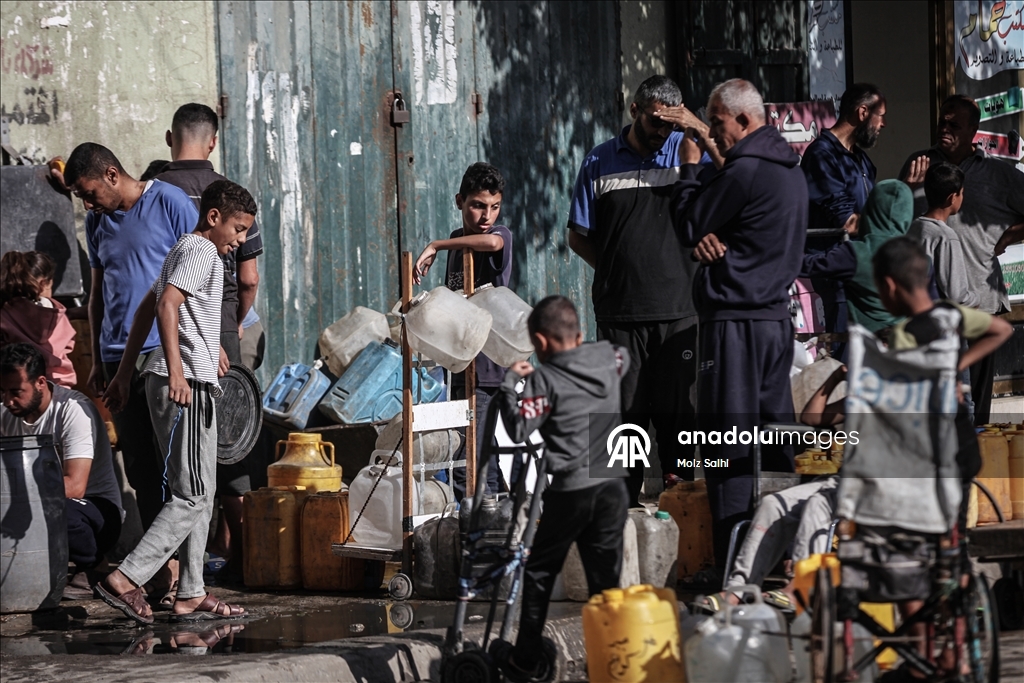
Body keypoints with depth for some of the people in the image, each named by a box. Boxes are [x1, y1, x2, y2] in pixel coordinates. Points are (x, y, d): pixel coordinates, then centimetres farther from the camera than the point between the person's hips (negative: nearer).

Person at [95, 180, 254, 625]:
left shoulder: (185, 250, 23)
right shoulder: (201, 250, -8)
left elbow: (146, 310, 25)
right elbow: (166, 304, -22)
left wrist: (125, 374, 26)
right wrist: (176, 370, -30)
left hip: (186, 385, 11)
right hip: (188, 384, -11)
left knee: (200, 493, 11)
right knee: (191, 496, -11)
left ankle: (191, 596, 11)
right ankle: (126, 580, -16)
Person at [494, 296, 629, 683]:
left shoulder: (545, 379, -12)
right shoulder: (608, 359, 4)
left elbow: (519, 430, -13)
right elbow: (625, 358, 29)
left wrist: (510, 383, -5)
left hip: (570, 491, -4)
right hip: (612, 486, 4)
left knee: (540, 573, 11)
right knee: (605, 580, 7)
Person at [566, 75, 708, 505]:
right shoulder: (602, 163, 9)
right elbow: (579, 237, 14)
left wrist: (700, 130, -14)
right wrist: (616, 270, 3)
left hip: (679, 309, 0)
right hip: (620, 310, 0)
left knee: (678, 407, 1)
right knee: (625, 407, 3)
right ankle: (623, 505, 9)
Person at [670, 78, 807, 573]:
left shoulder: (745, 170, -16)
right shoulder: (788, 169, 15)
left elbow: (689, 226, -5)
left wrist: (690, 168, 6)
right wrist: (708, 239, -7)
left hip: (736, 320, -9)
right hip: (777, 316, 9)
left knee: (728, 448, -7)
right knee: (777, 438, 12)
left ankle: (734, 567, -8)